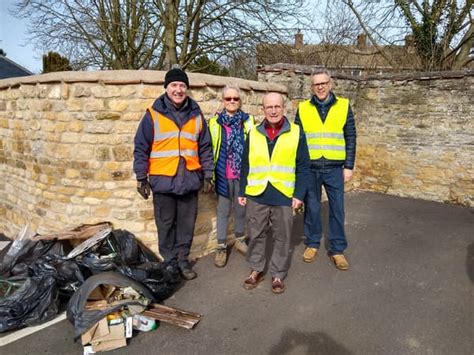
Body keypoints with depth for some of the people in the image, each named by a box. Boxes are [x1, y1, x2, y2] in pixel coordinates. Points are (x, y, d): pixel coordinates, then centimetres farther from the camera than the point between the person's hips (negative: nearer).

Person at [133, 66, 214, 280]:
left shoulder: (196, 114, 7)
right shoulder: (153, 114, -1)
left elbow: (205, 148, 10)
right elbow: (141, 148, 0)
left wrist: (207, 176, 7)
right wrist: (142, 178, -3)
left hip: (189, 179, 2)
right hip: (163, 180, -2)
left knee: (187, 223, 10)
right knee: (166, 224, 8)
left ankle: (183, 260, 27)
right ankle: (169, 263, 24)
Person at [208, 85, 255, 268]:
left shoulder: (248, 121, 1)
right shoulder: (215, 122, -1)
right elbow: (209, 149, 4)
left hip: (243, 174, 1)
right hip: (223, 175, -1)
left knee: (241, 209, 15)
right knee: (223, 211, 8)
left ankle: (240, 240, 34)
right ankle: (221, 247, 19)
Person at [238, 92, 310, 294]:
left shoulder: (296, 133, -1)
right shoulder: (253, 133, 5)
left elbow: (303, 167, 0)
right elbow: (246, 165, 9)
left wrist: (299, 194, -5)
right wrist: (242, 191, 6)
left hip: (284, 196, -1)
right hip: (256, 195, 2)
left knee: (282, 238, 9)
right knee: (256, 236, 11)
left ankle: (278, 274, 25)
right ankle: (256, 270, 28)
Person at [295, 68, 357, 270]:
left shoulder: (344, 106, 3)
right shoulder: (303, 108, 4)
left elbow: (350, 138, 3)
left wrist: (349, 166, -2)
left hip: (334, 168, 0)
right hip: (309, 168, 0)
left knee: (337, 209, 5)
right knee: (311, 208, 10)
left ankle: (337, 249, 18)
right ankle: (312, 243, 26)